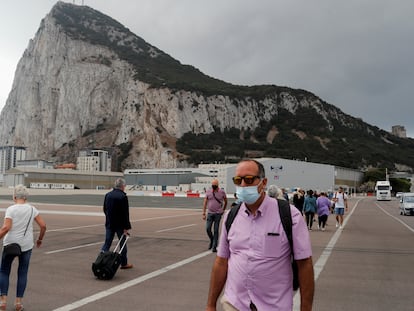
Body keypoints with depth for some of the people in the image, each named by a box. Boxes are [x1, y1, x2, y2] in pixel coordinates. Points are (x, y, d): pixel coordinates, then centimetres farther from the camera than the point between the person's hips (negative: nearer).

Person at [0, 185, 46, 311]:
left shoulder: (11, 209, -9)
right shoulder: (32, 209, 0)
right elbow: (43, 225, -2)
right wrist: (40, 239, 12)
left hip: (10, 244, -2)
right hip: (26, 245, 2)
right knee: (22, 273, 12)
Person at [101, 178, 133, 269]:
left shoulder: (107, 195, 4)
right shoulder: (123, 196, -17)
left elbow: (105, 209, 12)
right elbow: (125, 213, -17)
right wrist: (126, 227, -14)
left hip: (109, 223, 5)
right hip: (120, 224, -5)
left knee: (107, 243, 9)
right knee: (123, 243, 9)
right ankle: (124, 263, 19)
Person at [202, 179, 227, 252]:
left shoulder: (222, 192, -2)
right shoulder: (208, 191, 2)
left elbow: (225, 201, 13)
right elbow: (205, 202, 4)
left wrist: (223, 210, 16)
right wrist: (204, 213, 0)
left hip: (218, 214, -2)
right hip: (210, 213, 2)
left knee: (216, 230, -1)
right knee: (208, 229, -2)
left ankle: (214, 246, 7)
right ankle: (211, 240, 26)